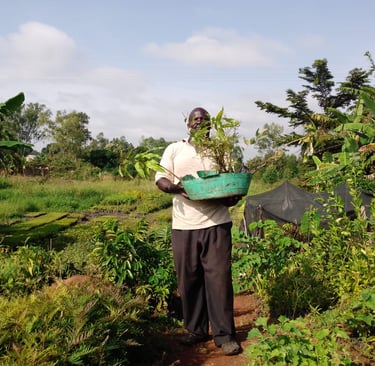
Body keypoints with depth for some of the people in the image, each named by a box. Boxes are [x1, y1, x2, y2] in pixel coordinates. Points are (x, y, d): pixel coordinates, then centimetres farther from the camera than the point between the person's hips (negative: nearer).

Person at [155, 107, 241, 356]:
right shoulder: (174, 149, 11)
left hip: (216, 223, 0)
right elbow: (160, 179, 5)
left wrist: (233, 196, -9)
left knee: (219, 278, -2)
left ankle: (224, 334, 8)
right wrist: (175, 187, -17)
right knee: (189, 279, 6)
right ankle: (196, 330, 21)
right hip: (184, 225, 1)